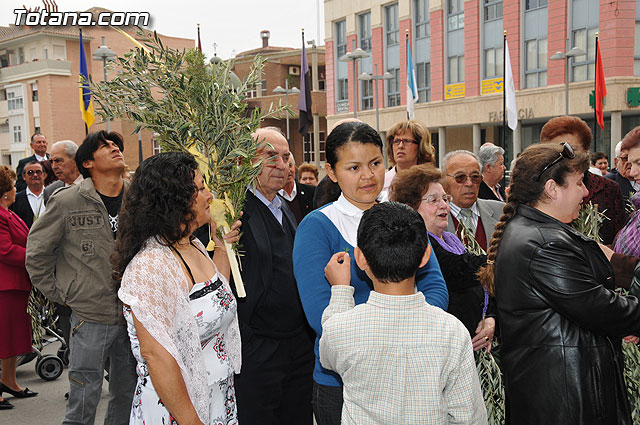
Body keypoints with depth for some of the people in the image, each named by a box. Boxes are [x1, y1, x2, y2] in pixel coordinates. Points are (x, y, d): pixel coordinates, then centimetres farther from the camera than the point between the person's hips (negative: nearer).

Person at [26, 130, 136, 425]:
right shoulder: (67, 201, -8)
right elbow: (36, 253, 2)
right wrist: (59, 295, 0)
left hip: (133, 317, 4)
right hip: (90, 319, -3)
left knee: (127, 396, 16)